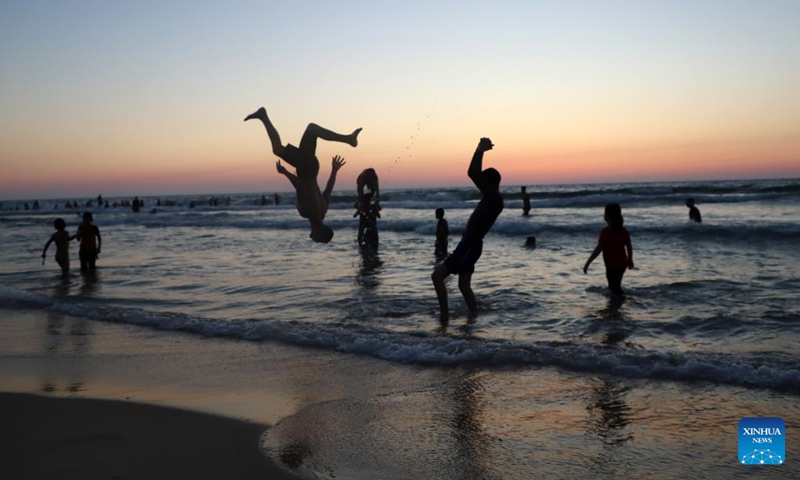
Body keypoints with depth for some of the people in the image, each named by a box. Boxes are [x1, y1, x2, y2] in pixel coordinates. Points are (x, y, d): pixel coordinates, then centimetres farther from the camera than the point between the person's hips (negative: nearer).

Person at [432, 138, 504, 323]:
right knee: (464, 285, 17)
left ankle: (444, 313, -11)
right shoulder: (491, 199, 10)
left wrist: (480, 150, -16)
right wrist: (481, 150, 19)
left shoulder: (494, 198, -18)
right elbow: (475, 174, 23)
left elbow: (473, 173, -26)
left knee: (437, 275, -13)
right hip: (469, 245, 10)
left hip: (470, 247, -10)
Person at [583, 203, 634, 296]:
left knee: (615, 289, -2)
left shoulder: (606, 232, -17)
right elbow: (629, 247, 12)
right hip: (622, 264, 8)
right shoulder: (623, 230, 4)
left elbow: (598, 249, -20)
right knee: (615, 287, 23)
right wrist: (630, 260, 28)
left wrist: (587, 263, -16)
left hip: (612, 265, -8)